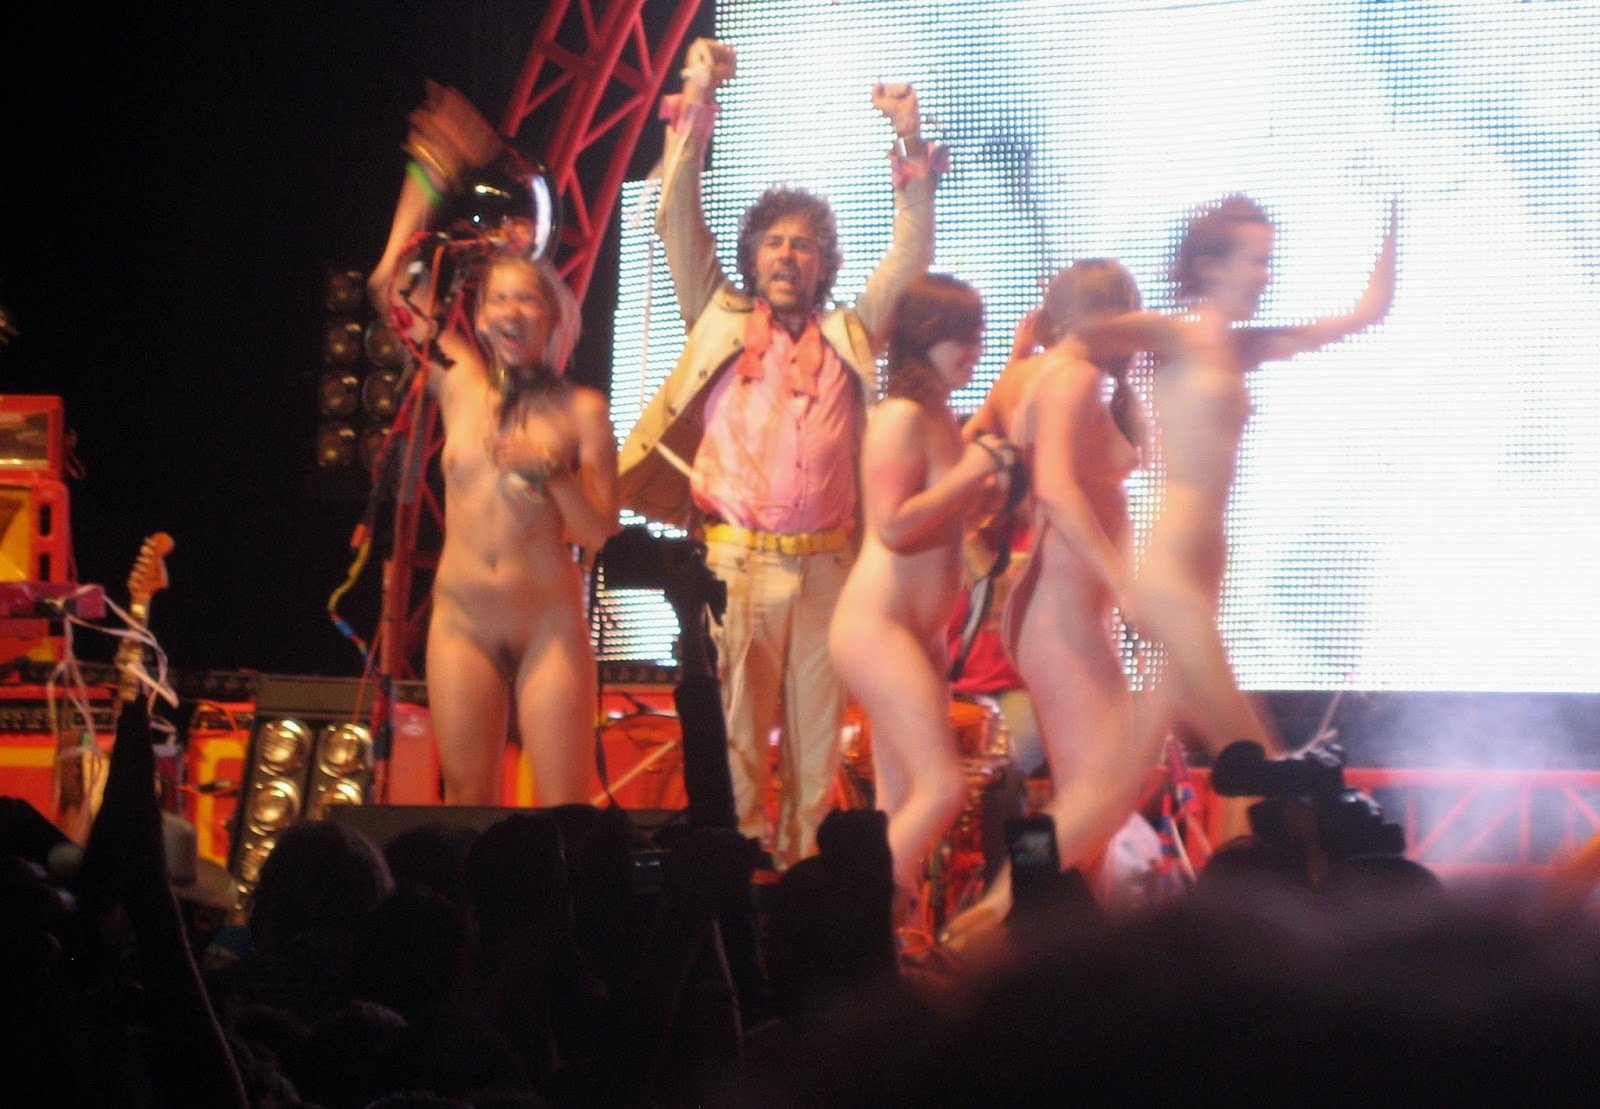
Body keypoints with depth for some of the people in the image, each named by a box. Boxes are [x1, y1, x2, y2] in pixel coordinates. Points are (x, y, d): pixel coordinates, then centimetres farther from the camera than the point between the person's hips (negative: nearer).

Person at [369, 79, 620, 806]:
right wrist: (430, 177, 8)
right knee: (467, 805, 2)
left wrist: (554, 475, -18)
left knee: (565, 811, -5)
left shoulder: (581, 412, 1)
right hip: (464, 619, 2)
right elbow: (392, 285, 6)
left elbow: (596, 532, -1)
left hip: (550, 624, -2)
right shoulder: (462, 385, 6)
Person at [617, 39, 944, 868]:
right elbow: (677, 225, 6)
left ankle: (808, 865, 6)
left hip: (824, 567, 1)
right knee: (736, 729, -3)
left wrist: (910, 148, 2)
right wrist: (694, 109, -1)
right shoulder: (721, 323, 12)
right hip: (735, 563, -1)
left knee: (817, 732, 3)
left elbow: (911, 257, 12)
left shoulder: (847, 337, 14)